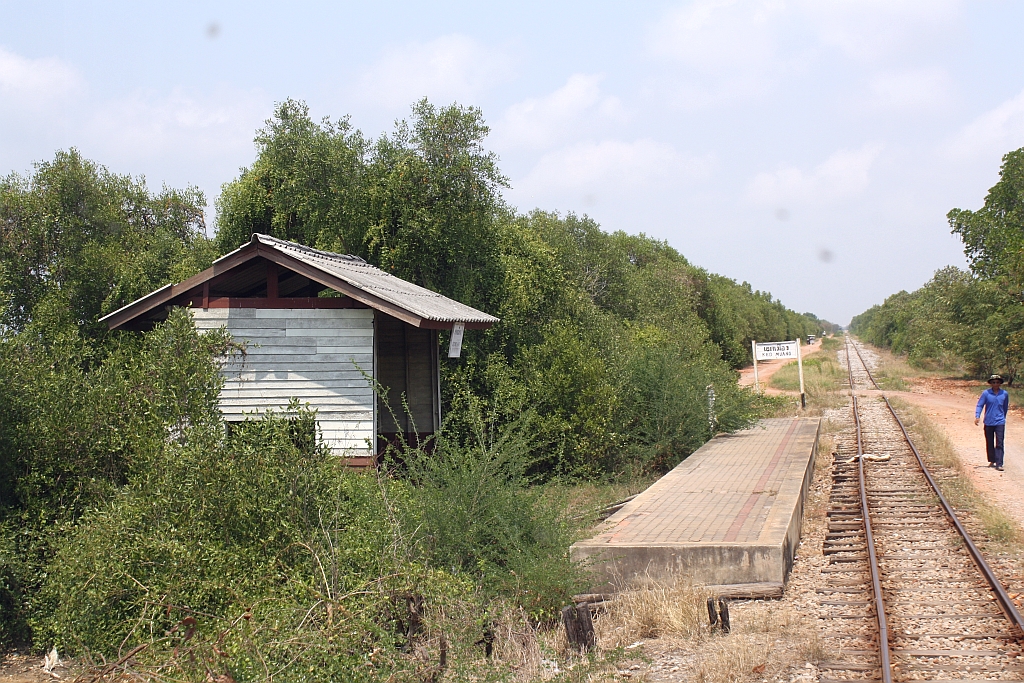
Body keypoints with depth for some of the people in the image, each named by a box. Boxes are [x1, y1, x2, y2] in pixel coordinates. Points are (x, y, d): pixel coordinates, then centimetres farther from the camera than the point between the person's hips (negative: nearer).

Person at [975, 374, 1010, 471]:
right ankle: (992, 461, 27)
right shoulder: (986, 393, -3)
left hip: (1000, 422, 0)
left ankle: (999, 464, -11)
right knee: (989, 443, 11)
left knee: (999, 444, -8)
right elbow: (979, 405, -3)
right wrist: (977, 416, -17)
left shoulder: (1004, 394, 2)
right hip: (988, 422, 0)